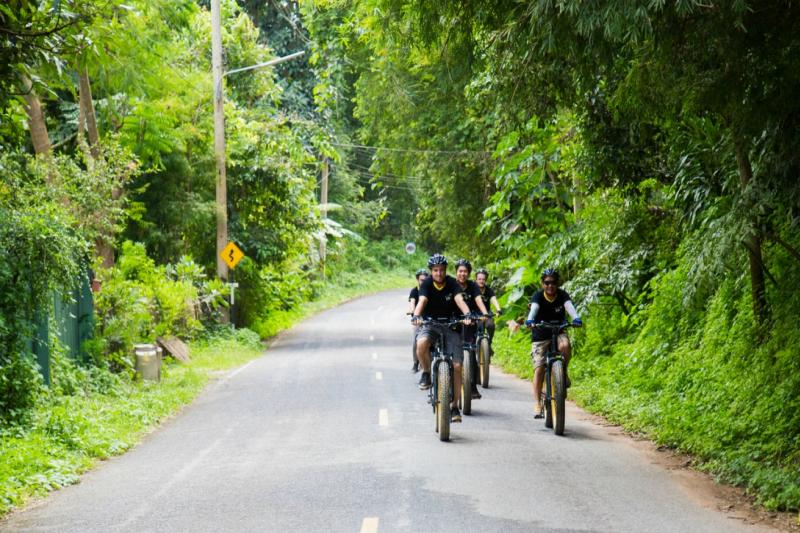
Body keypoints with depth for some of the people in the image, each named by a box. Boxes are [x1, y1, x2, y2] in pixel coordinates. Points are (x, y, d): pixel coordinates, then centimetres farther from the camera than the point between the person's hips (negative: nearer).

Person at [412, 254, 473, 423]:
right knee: (421, 344, -36)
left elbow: (460, 300, -26)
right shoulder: (426, 284, -10)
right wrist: (416, 316, -47)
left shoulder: (452, 284, -10)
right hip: (430, 324, -1)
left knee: (457, 366, -9)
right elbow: (422, 301, -26)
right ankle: (426, 373, -7)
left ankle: (454, 406, 3)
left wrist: (467, 314, -46)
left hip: (450, 325, 1)